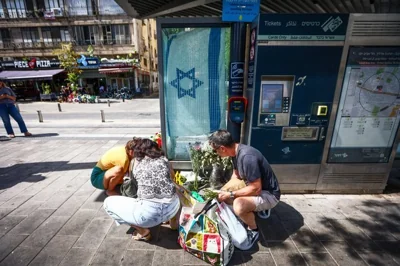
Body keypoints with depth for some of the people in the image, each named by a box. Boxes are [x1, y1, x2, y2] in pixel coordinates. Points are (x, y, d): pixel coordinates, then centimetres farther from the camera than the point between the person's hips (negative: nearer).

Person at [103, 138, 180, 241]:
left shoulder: (135, 162, 12)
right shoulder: (163, 159, 15)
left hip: (149, 213, -5)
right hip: (173, 207, 5)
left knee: (108, 202, 19)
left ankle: (143, 232, 13)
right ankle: (172, 219, 26)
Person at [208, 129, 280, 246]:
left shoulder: (247, 156, -33)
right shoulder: (236, 152, -4)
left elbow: (256, 188, -29)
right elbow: (235, 177, 8)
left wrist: (230, 194, -23)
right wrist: (222, 191, -3)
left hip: (268, 194, -9)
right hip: (254, 186, 9)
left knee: (239, 206, -33)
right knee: (223, 196, 10)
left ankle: (253, 230, -3)